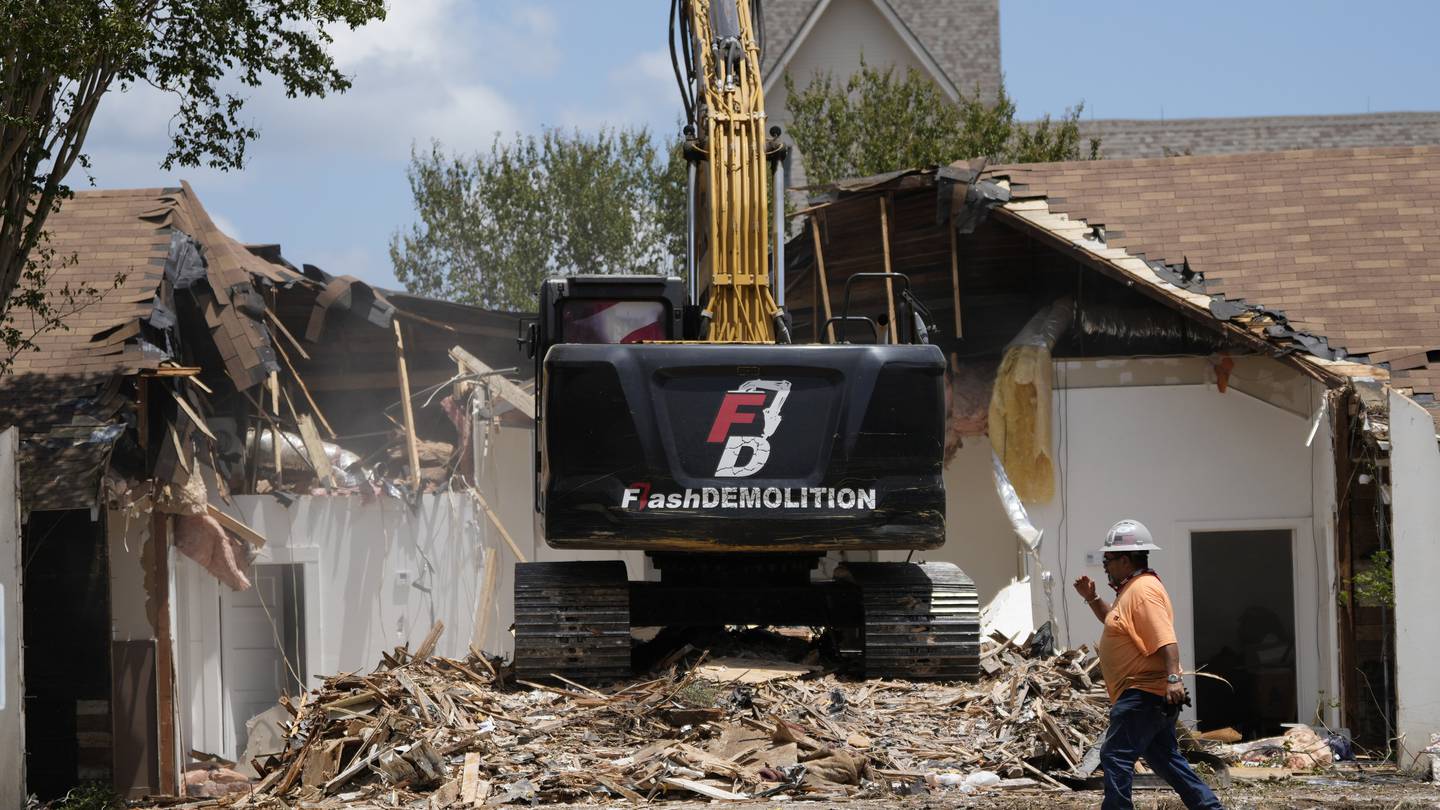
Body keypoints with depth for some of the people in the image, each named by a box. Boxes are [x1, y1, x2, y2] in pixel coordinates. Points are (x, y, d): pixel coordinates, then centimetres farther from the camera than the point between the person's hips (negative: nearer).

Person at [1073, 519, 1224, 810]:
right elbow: (1115, 622, 37)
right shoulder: (1131, 590, 18)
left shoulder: (1144, 590, -16)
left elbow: (1166, 639, -27)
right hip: (1152, 695, 11)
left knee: (1115, 756, -12)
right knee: (1165, 759, 16)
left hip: (1144, 694, -11)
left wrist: (1173, 677, -36)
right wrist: (1092, 599, 24)